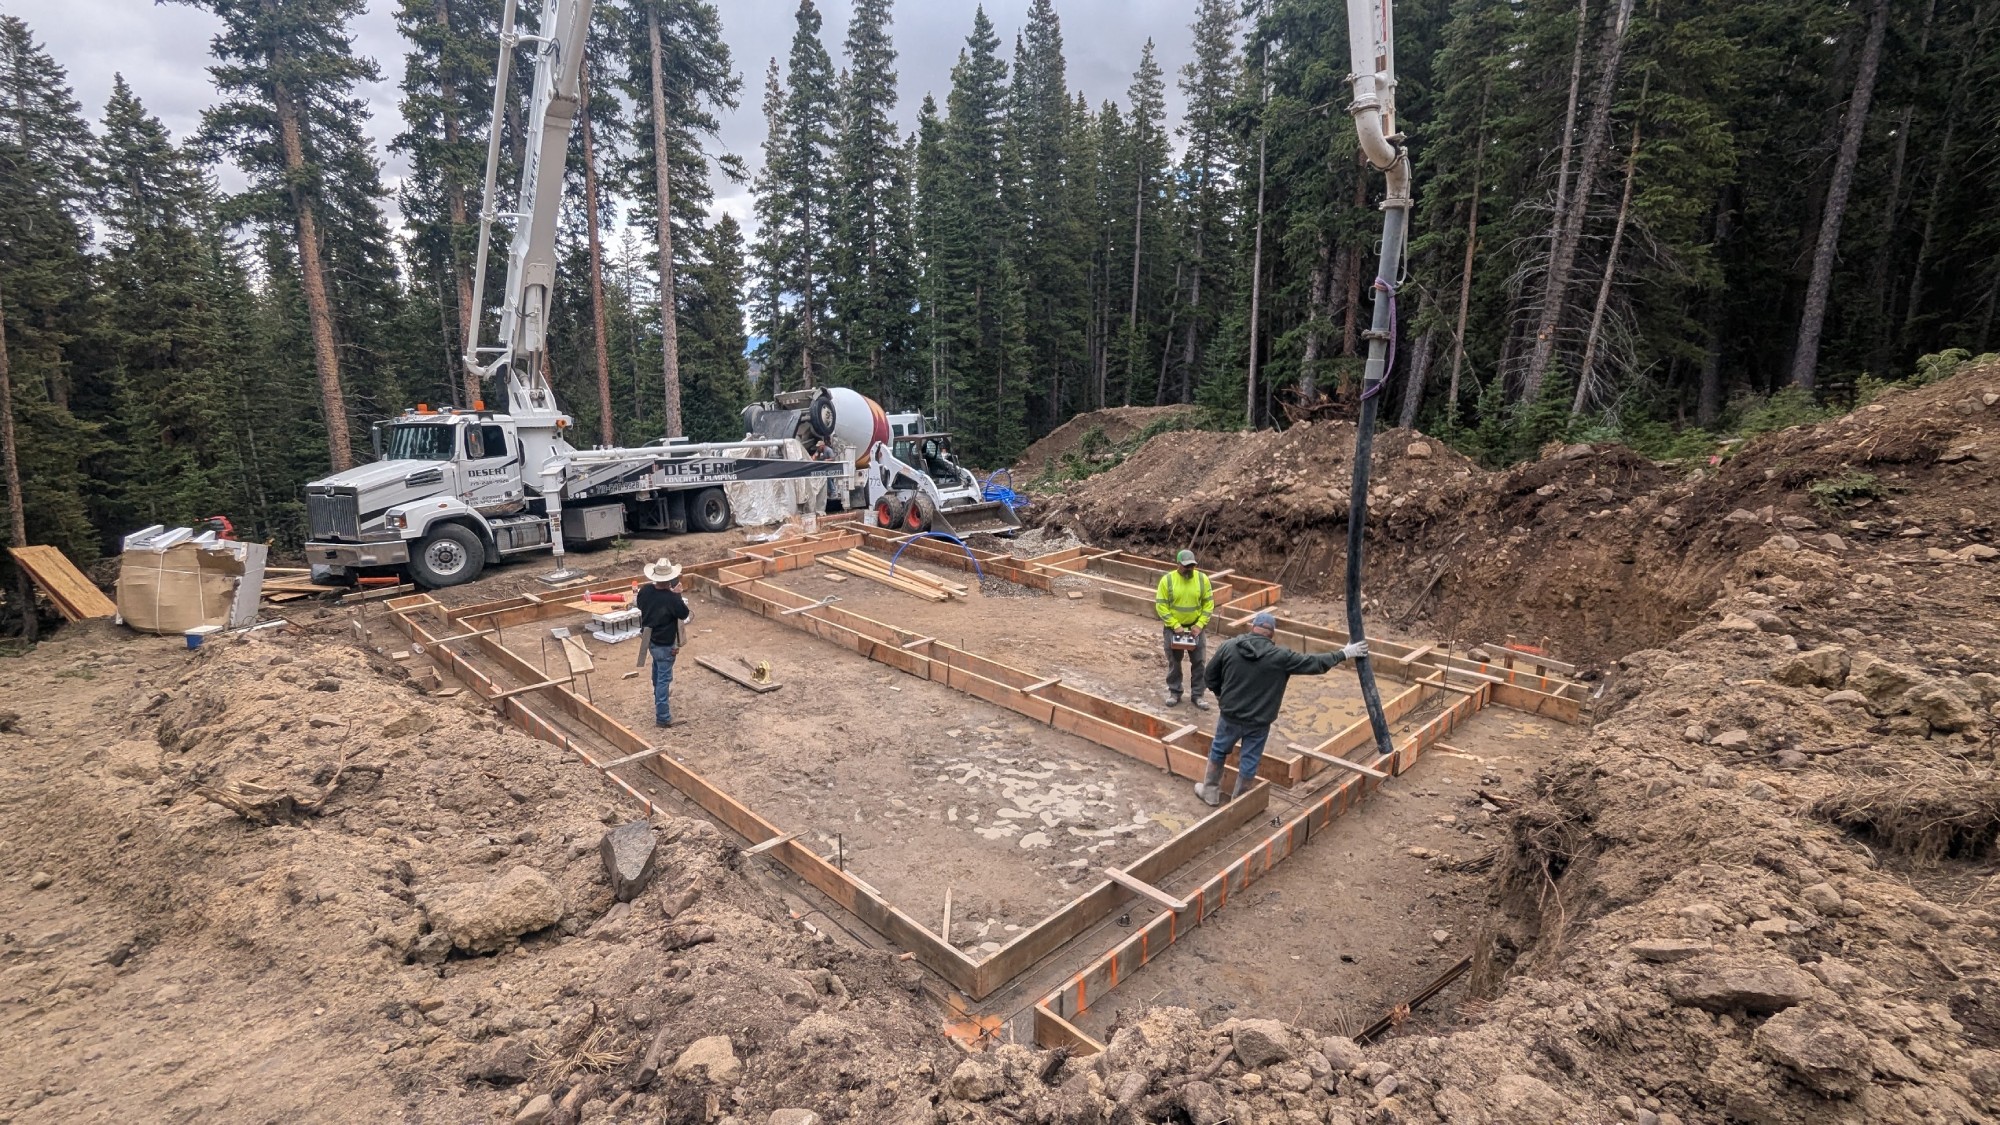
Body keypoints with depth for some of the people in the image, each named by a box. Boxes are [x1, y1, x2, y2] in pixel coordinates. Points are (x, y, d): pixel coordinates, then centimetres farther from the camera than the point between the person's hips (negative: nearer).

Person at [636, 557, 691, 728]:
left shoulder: (645, 590, -10)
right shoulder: (672, 598, -30)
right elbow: (684, 614, -15)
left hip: (649, 638, 7)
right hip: (665, 643, -7)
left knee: (657, 666, 32)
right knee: (664, 678, 0)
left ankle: (658, 694, 57)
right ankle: (662, 717, 4)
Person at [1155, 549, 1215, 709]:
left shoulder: (1202, 579, -8)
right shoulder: (1167, 580, -13)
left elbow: (1209, 603, -2)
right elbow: (1161, 606, -11)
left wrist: (1200, 625, -11)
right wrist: (1175, 626, -17)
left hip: (1196, 627, 1)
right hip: (1173, 627, -1)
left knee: (1199, 662, 6)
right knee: (1173, 662, 11)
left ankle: (1198, 695, 18)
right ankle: (1174, 692, 26)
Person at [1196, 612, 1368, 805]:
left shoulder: (1229, 646, -7)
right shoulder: (1280, 656, -13)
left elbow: (1211, 674, 3)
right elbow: (1315, 663, -6)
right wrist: (1344, 654, 5)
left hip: (1230, 715, 2)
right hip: (1259, 722, -1)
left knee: (1218, 751, 22)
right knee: (1249, 763, 13)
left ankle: (1210, 792, 33)